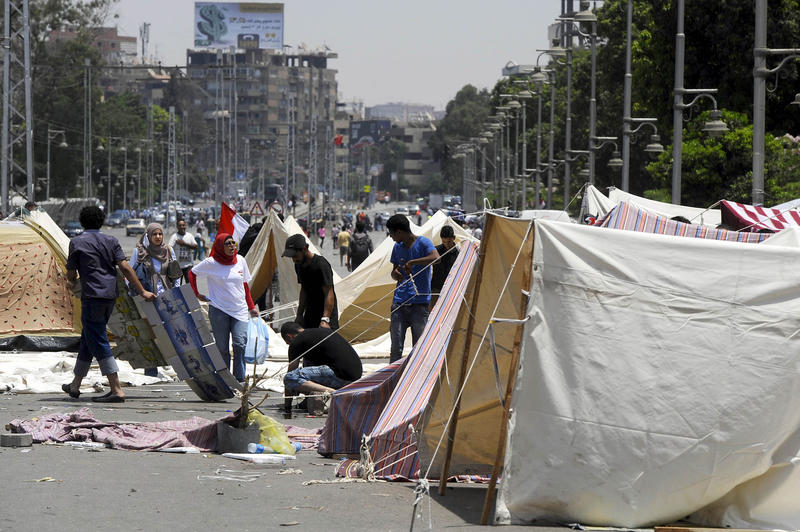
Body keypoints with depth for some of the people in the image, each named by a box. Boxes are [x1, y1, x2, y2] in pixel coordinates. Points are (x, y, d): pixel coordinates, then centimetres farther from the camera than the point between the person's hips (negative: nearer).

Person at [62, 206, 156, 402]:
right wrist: (142, 292, 3)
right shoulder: (110, 241, 9)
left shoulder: (77, 242, -2)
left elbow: (71, 274, 3)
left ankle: (117, 391, -15)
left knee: (98, 343, -7)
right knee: (88, 338, 18)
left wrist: (72, 283, 27)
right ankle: (75, 385, 29)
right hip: (110, 295, 7)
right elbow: (125, 267, 2)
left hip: (92, 296, -6)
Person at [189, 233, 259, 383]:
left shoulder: (240, 261, 7)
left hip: (240, 310, 2)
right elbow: (192, 273, 10)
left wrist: (251, 306, 16)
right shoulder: (211, 263, -4)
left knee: (240, 344, -11)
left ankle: (240, 379, -5)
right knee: (222, 347, 1)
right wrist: (197, 294, 9)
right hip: (218, 310, -2)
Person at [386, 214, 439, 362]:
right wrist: (396, 274, -3)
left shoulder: (423, 243, -4)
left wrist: (412, 263, -22)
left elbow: (435, 257, -24)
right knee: (396, 346, -1)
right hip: (399, 303, 5)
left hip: (419, 303, -5)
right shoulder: (397, 247, 14)